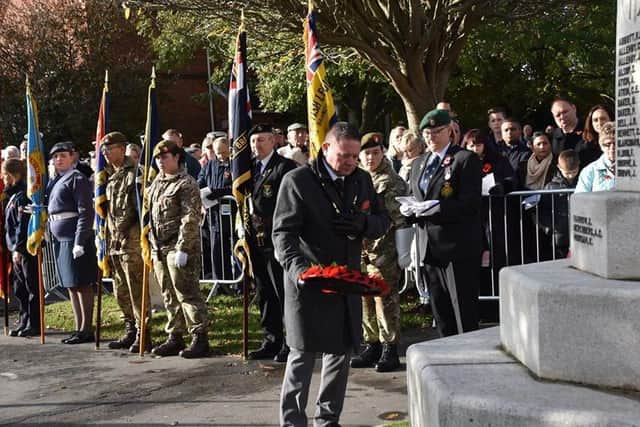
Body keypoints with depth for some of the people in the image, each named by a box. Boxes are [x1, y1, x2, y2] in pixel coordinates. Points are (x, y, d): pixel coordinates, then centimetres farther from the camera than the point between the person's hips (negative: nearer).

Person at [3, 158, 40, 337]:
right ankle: (24, 322, 22)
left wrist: (18, 248, -22)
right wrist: (14, 248, 16)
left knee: (32, 288, -2)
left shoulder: (23, 195, -15)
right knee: (20, 289, 14)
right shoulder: (13, 195, 16)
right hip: (18, 250, 10)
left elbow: (23, 224, -21)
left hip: (27, 250, -10)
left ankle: (34, 325, 4)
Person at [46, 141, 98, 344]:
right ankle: (79, 328, 19)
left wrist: (79, 242, -21)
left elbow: (86, 212, -16)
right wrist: (52, 236, 15)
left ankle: (86, 330, 3)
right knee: (71, 286, 12)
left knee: (82, 285, -3)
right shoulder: (55, 181, 16)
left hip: (75, 239, -9)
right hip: (60, 240, 9)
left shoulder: (77, 179, -10)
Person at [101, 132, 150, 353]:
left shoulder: (134, 174, -9)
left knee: (136, 290, -6)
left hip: (132, 241, -9)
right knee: (121, 291, 13)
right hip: (114, 241, 9)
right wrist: (107, 239, 16)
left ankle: (143, 335, -1)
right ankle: (130, 332, 22)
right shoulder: (109, 177, 17)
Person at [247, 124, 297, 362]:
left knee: (285, 295, -3)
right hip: (256, 242, 8)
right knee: (264, 295, 13)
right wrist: (246, 235, 13)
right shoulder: (251, 167, 16)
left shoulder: (286, 167, -7)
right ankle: (271, 341, 22)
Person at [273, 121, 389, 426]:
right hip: (308, 283, -6)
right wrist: (297, 267, -29)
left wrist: (363, 224, -9)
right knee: (303, 355, -2)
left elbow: (382, 221, 15)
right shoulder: (298, 181, -8)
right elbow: (283, 232, -12)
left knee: (341, 352, 13)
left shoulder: (362, 179, 9)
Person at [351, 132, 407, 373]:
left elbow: (398, 220, -9)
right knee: (365, 298, 11)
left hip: (384, 251, -7)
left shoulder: (392, 181, -5)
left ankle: (390, 350, 3)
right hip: (361, 249, 7)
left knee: (385, 298, -5)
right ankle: (372, 346, 22)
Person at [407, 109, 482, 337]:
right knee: (441, 314, 13)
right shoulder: (419, 164, 17)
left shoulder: (466, 159, -5)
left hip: (459, 249, -7)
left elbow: (469, 204, -14)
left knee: (464, 315, -3)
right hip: (430, 248, 7)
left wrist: (430, 211, -22)